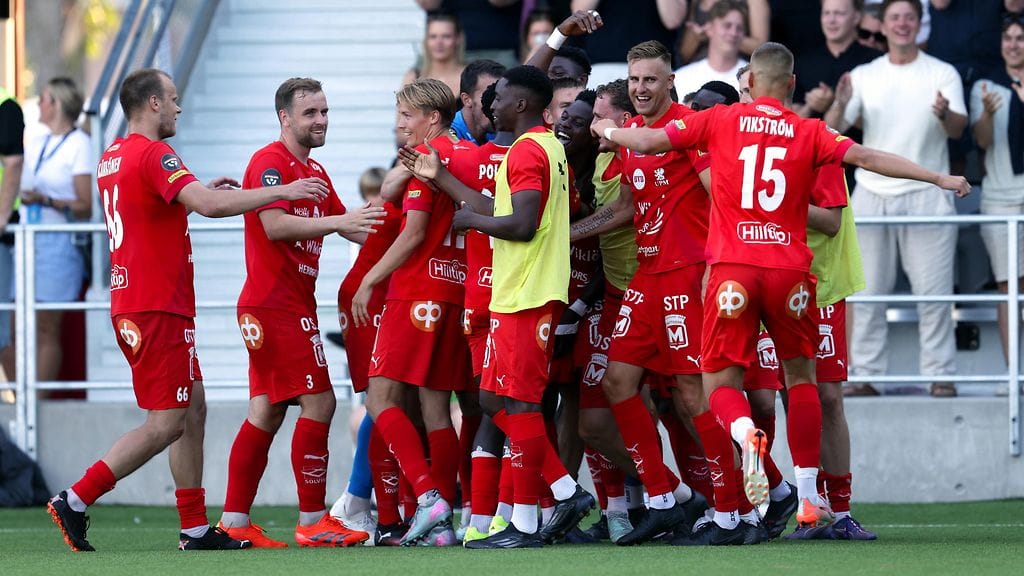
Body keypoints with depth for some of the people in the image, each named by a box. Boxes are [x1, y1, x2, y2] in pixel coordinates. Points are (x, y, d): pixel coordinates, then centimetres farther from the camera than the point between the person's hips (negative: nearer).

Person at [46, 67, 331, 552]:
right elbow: (210, 206, -26)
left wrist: (200, 190, 22)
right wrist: (283, 191, -20)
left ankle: (195, 528, 12)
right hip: (157, 308, -10)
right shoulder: (152, 155, -15)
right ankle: (75, 501, -7)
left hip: (131, 302, 10)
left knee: (193, 409, 12)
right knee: (166, 424, -7)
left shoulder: (111, 159, 14)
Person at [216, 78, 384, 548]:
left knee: (266, 413, 7)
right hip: (276, 305, -10)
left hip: (292, 305, 10)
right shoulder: (270, 162, -11)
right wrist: (337, 221, -30)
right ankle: (312, 522, -9)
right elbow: (275, 226, -24)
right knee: (318, 402, -11)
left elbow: (353, 227, 25)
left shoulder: (314, 171, 19)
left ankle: (233, 523, 8)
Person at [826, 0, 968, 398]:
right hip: (872, 195, 2)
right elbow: (833, 128, 1)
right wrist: (840, 105, -22)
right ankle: (866, 374, 7)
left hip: (926, 196, -2)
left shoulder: (942, 74, 4)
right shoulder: (864, 76, 9)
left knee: (933, 291, -4)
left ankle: (940, 375, -1)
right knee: (867, 292, 3)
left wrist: (945, 115, -30)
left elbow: (958, 128, -7)